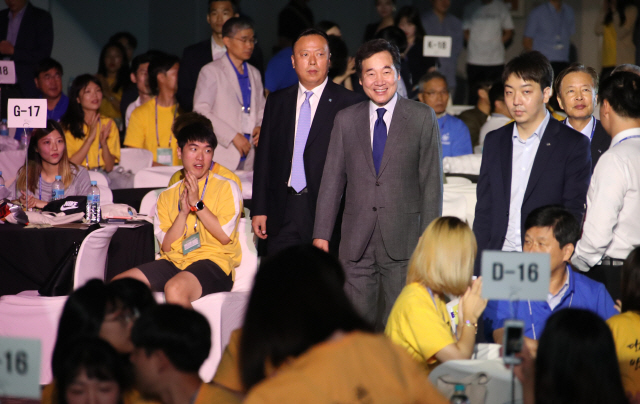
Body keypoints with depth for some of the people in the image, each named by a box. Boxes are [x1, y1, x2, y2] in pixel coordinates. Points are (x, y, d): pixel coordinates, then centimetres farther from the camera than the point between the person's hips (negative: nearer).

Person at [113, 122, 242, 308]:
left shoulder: (227, 187, 7)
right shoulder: (167, 196, 17)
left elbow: (225, 236, -6)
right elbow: (167, 246, 7)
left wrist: (197, 203, -7)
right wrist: (183, 211, -5)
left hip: (213, 262, -5)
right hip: (173, 263, 5)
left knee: (175, 288, -37)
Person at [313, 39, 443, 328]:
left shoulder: (422, 117, 3)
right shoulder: (345, 120, 10)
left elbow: (431, 180, 1)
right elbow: (332, 180, 11)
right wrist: (321, 234, 5)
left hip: (403, 241, -2)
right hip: (357, 242, 2)